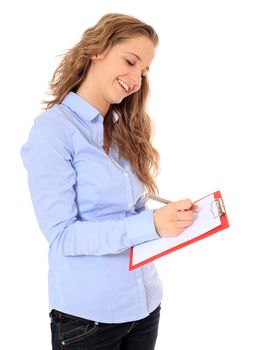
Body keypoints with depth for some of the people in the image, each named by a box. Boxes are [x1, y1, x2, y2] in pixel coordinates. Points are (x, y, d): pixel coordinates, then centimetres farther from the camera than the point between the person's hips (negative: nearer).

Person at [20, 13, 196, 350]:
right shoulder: (53, 128, -14)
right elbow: (61, 234, -19)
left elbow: (131, 211, 9)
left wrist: (169, 217, -10)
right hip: (87, 314, -6)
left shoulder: (124, 128, 7)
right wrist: (149, 225, -27)